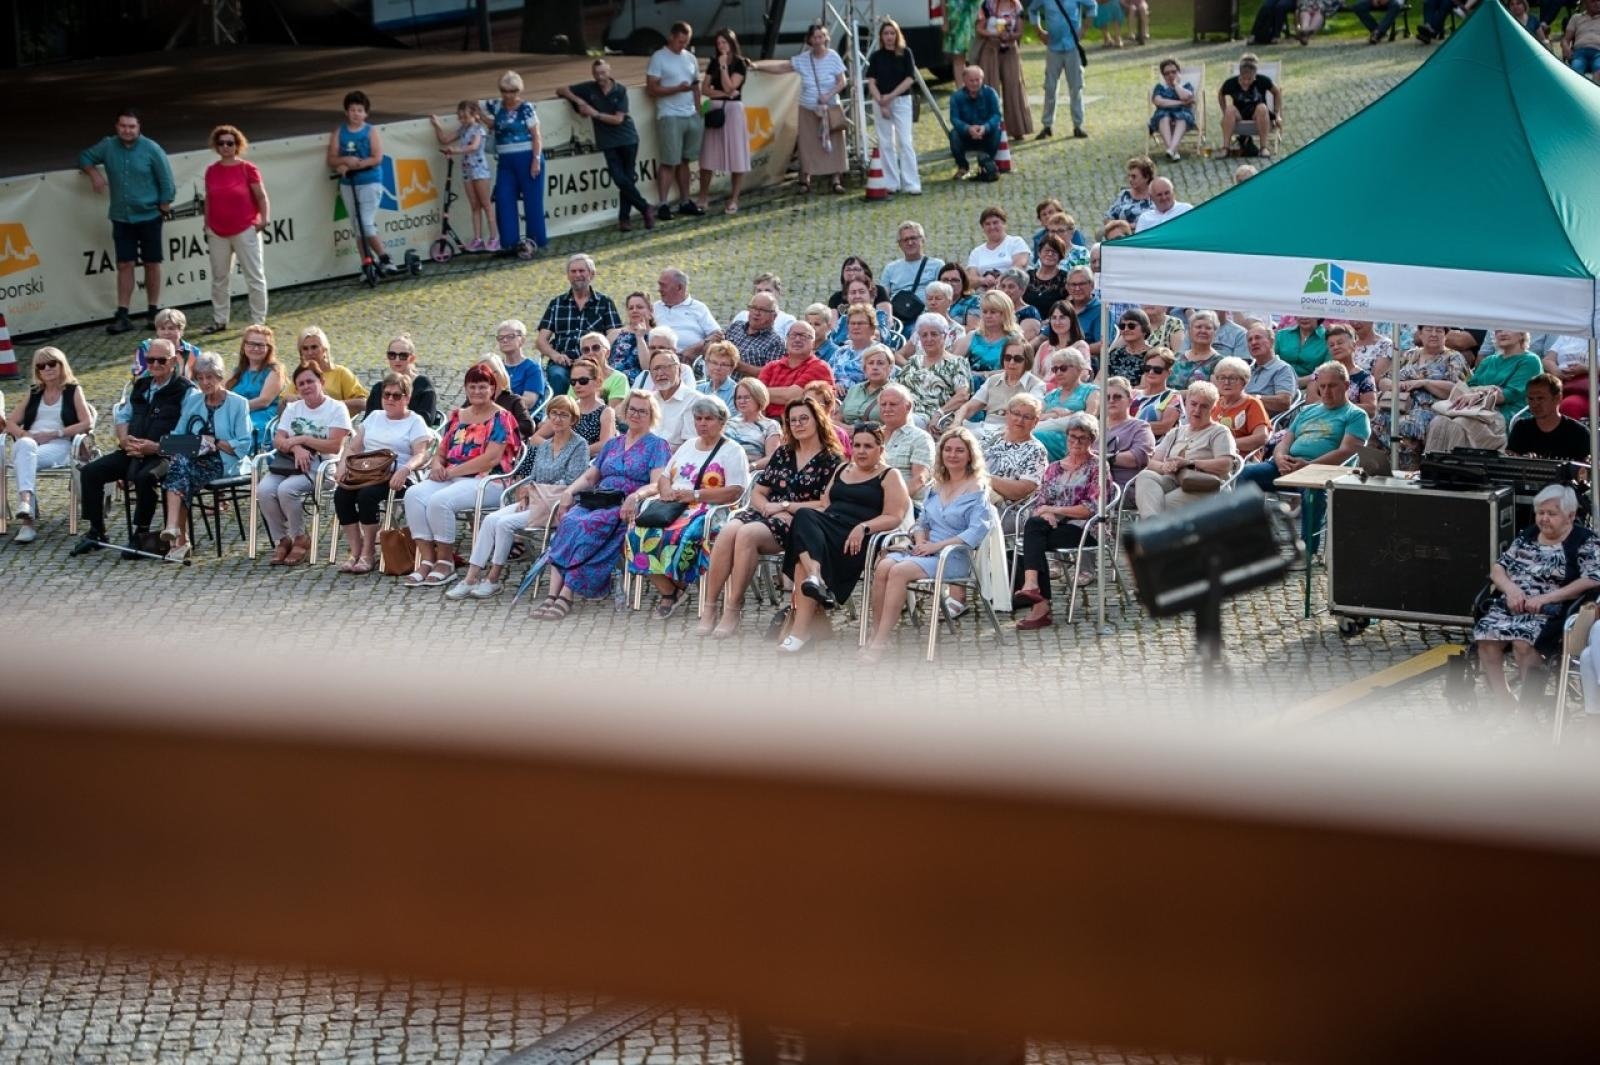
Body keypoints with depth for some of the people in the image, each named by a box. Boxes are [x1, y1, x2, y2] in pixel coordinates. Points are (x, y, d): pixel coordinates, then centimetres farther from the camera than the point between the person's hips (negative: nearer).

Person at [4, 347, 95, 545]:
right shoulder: (33, 393, 27)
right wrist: (24, 434, -3)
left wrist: (54, 434, -8)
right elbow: (11, 423, 22)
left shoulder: (73, 391, 15)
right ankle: (26, 508, -55)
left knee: (25, 457, -36)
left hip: (58, 446, -3)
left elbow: (88, 424, 2)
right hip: (28, 442, 3)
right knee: (25, 447, -37)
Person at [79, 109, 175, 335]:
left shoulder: (151, 149, -9)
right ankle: (122, 316, 1)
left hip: (149, 216, -2)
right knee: (124, 265, 0)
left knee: (152, 264, 5)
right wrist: (93, 173, -2)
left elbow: (166, 179, -4)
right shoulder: (108, 147, 1)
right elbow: (85, 157, 16)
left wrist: (164, 205, -4)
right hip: (121, 218, 2)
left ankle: (154, 313, 15)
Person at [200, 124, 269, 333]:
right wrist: (206, 227, 11)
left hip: (245, 231, -4)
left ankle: (259, 322, 5)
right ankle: (219, 320, 22)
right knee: (219, 278, 12)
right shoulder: (211, 171, 4)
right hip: (218, 233, 4)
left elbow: (261, 197, -5)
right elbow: (208, 200, 11)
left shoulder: (248, 169, -8)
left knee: (255, 276, 0)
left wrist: (265, 219, -16)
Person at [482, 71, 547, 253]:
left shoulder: (526, 108, -7)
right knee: (504, 201, -1)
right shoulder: (497, 107, 8)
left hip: (527, 159, -6)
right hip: (505, 162, 6)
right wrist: (491, 122, 8)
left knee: (532, 201, 1)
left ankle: (536, 241, 10)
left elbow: (536, 135, -9)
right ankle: (509, 243, 2)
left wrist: (536, 160, -16)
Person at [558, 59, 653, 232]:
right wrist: (578, 100, -9)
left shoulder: (620, 91, -2)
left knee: (628, 178, 0)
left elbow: (618, 119, -9)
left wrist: (595, 113, -15)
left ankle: (624, 217, 10)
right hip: (608, 143, 1)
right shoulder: (589, 89, 2)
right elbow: (561, 91, 6)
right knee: (620, 179, -9)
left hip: (628, 139, -1)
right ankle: (645, 209, 5)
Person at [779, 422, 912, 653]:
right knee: (805, 517, -31)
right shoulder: (842, 471, 30)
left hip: (855, 539, -5)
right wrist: (810, 519, 1)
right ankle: (815, 575, -53)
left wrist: (863, 527, -18)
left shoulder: (890, 476, 10)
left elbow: (894, 517, -1)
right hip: (828, 526, 5)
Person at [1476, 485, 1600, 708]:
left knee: (1522, 642, -35)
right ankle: (1506, 707, -21)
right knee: (1486, 638, -26)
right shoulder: (1527, 536, 20)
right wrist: (1511, 588, -6)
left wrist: (1546, 598, -19)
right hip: (1510, 606, 5)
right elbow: (1497, 567, 19)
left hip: (1550, 612, -5)